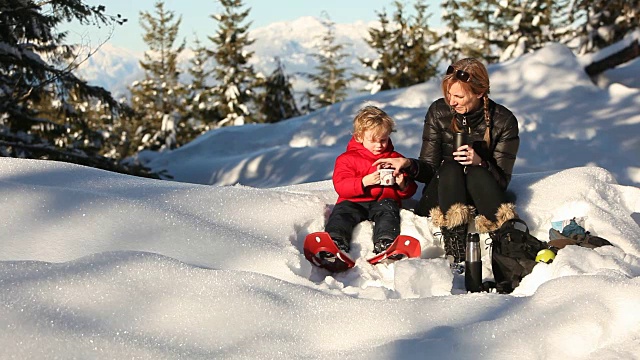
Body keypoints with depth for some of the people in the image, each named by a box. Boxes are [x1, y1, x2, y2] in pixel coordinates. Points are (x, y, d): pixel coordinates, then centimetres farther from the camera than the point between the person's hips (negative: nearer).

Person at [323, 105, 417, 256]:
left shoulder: (395, 159, 20)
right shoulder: (347, 159, 11)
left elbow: (409, 191, 22)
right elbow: (340, 186, -5)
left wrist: (403, 185, -4)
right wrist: (364, 182, -20)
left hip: (385, 200, 1)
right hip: (354, 202, -1)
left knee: (388, 209, -32)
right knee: (342, 211, -29)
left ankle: (385, 243, -54)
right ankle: (335, 241, -53)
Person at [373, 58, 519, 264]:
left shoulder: (503, 121, -7)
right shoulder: (438, 112, -2)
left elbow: (503, 179, -8)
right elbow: (429, 169, -2)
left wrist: (480, 163, -27)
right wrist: (409, 164, -23)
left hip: (483, 197, -1)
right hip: (442, 197, 1)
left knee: (477, 174, -32)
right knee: (451, 168, -31)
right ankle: (456, 252, -48)